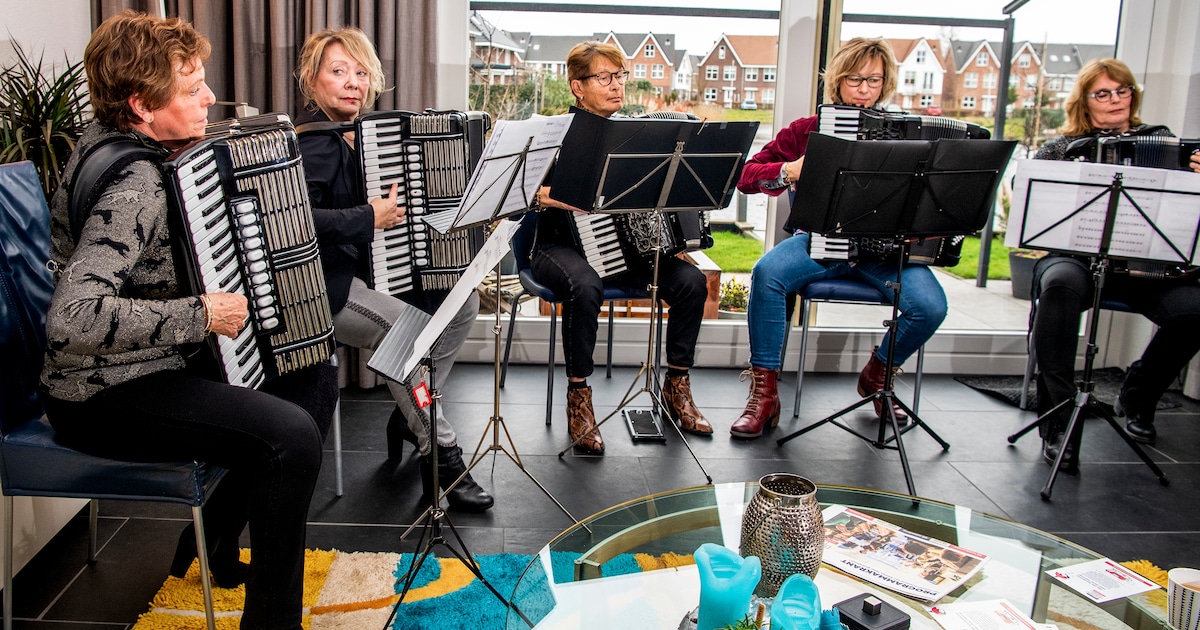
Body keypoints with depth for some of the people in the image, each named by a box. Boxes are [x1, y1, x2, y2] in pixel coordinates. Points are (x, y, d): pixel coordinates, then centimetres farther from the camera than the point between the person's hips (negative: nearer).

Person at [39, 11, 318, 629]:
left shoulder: (109, 138, 6)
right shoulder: (133, 183, -25)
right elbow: (73, 319, -37)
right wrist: (200, 315, -29)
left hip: (142, 366, 11)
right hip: (105, 398, -11)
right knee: (292, 436, -27)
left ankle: (213, 539, 28)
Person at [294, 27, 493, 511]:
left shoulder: (357, 134, 12)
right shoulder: (314, 140, -16)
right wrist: (369, 218, -28)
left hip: (364, 269, 10)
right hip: (320, 289, -10)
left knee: (463, 301, 0)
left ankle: (409, 413, 10)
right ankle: (441, 457, -16)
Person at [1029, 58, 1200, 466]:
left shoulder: (1161, 141, 17)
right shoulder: (1060, 149, 13)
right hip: (1074, 255, -2)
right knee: (1061, 285, -37)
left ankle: (1136, 399, 4)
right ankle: (1056, 420, -28)